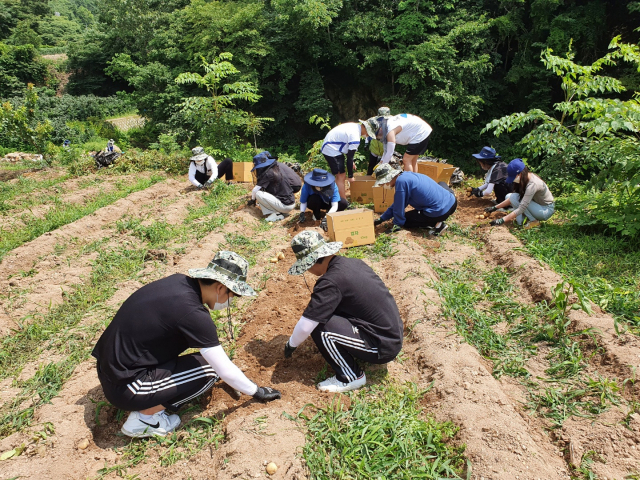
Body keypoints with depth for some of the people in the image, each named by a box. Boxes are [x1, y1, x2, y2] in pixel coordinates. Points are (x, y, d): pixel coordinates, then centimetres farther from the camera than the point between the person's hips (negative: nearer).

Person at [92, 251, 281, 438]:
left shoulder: (179, 281, -3)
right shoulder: (194, 314, -25)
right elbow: (225, 371, -17)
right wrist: (257, 392, 1)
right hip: (122, 387, -8)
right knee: (209, 370, -7)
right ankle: (144, 417, 1)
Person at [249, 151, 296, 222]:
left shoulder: (268, 174, -15)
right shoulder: (275, 169, 10)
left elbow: (255, 190, -9)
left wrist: (253, 200, 9)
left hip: (285, 205, -9)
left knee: (258, 194, -11)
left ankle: (276, 214, -8)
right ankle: (281, 213, 10)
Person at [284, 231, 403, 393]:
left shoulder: (330, 282, -21)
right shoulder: (353, 263, 3)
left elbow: (305, 326, -17)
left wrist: (290, 345, 4)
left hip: (382, 348, -8)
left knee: (319, 326, -14)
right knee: (325, 311, 13)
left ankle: (351, 377, 1)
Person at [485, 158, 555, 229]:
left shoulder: (532, 184, -31)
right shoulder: (525, 178, -6)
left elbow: (521, 209, -34)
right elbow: (510, 198, 1)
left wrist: (502, 220, -36)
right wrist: (495, 207, -6)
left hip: (547, 210, -8)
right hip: (538, 205, 8)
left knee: (514, 198, -25)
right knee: (508, 196, -6)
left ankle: (533, 221, -11)